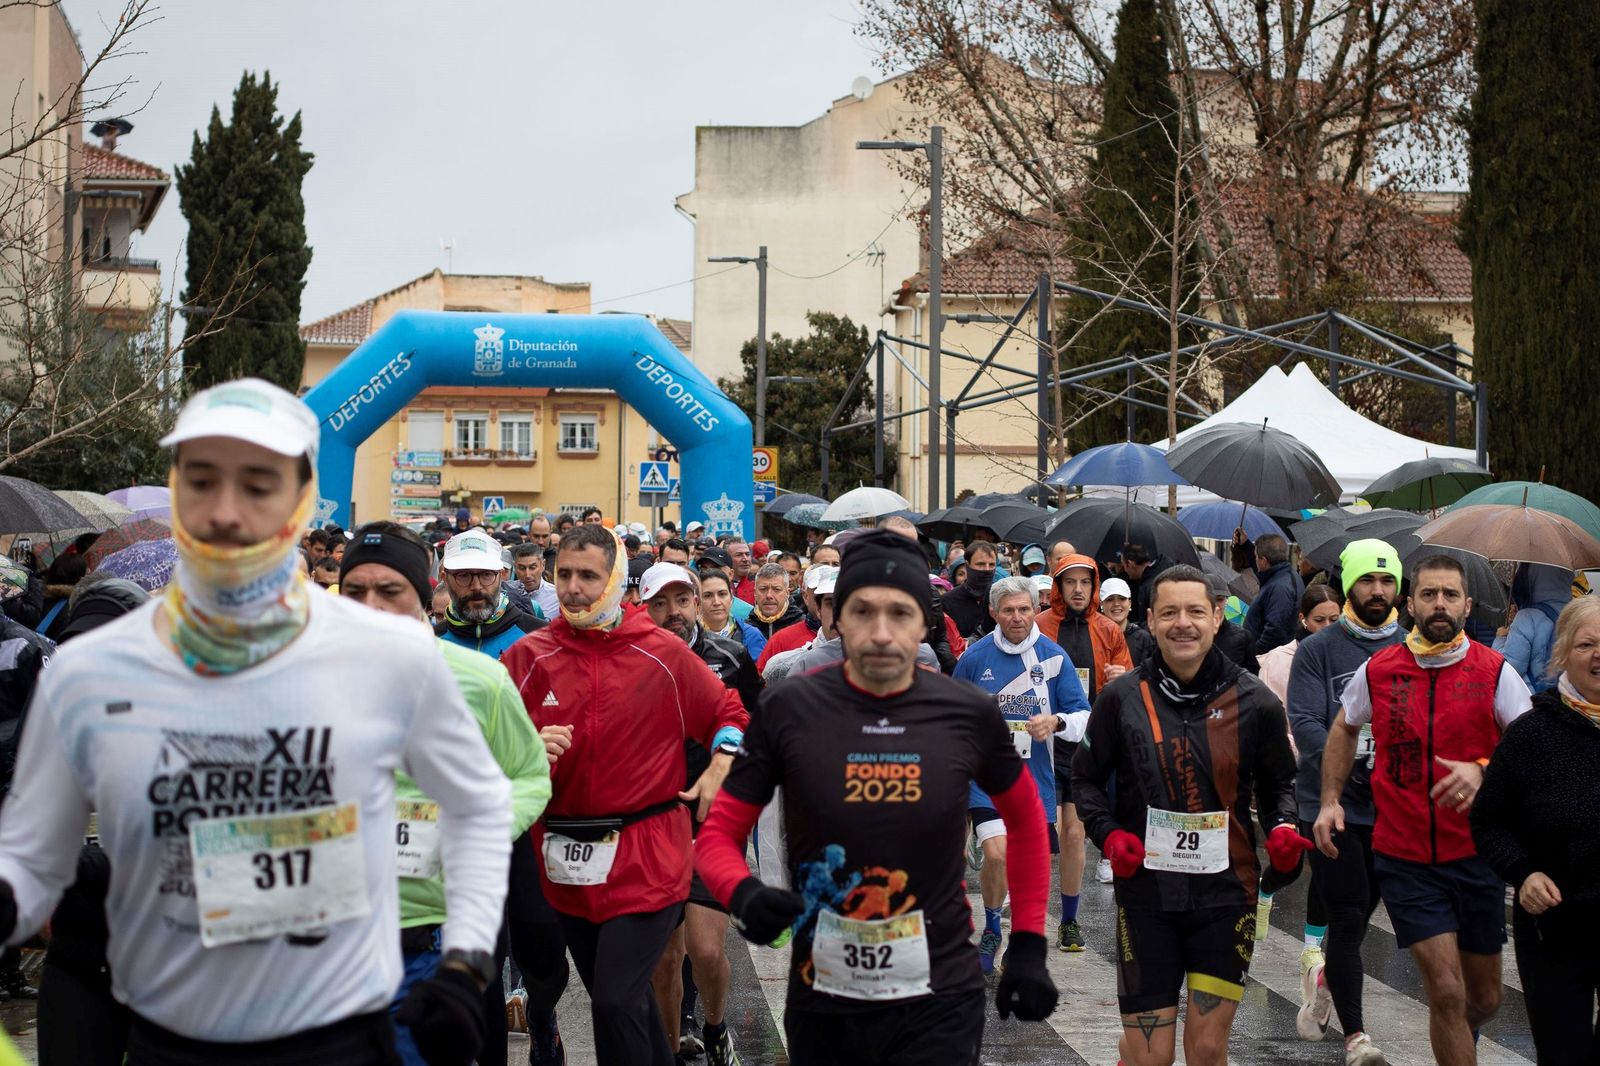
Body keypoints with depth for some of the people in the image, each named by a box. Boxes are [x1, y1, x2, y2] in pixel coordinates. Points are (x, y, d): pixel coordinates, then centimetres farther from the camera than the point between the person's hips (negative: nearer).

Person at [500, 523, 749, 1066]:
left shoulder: (664, 653, -1)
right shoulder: (530, 656, 1)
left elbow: (729, 713, 12)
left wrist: (718, 772, -4)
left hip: (646, 857, -3)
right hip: (563, 859, 3)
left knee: (616, 1001, -14)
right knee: (622, 996, 16)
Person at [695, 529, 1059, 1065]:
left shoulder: (969, 714, -4)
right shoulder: (788, 709, -7)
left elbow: (1025, 818, 13)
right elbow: (718, 832, 1)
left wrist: (1029, 945, 9)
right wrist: (743, 894, -20)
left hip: (940, 1003, -1)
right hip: (821, 1004, 1)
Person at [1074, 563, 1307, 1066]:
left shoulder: (1254, 702, 0)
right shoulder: (1121, 698, -2)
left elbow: (1278, 783, 14)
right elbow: (1086, 778, 8)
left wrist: (1282, 828, -6)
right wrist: (1108, 833, -9)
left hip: (1226, 891, 1)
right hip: (1145, 892, 0)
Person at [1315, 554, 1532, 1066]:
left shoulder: (1495, 671, -5)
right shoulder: (1376, 671, -1)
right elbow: (1344, 729, 18)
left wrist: (1482, 770, -30)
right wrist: (1330, 801, 8)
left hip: (1475, 854, 1)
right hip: (1404, 856, -1)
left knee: (1484, 998, 14)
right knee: (1447, 992, -10)